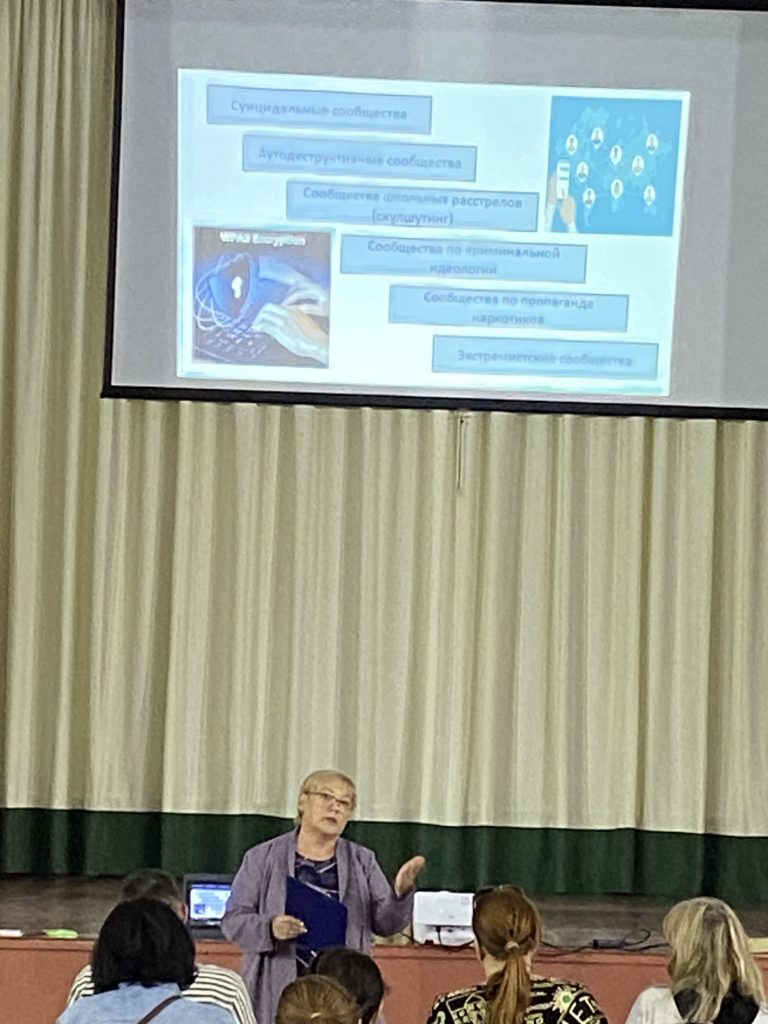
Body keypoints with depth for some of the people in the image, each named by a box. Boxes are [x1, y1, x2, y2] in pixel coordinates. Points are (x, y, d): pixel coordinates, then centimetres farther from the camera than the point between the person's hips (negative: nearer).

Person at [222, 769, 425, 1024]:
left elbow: (385, 923, 6)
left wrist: (400, 892, -14)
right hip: (279, 995, -2)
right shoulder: (263, 858, 5)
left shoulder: (362, 861, 12)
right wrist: (270, 929, -18)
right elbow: (233, 921, 2)